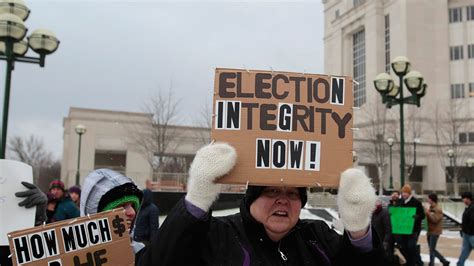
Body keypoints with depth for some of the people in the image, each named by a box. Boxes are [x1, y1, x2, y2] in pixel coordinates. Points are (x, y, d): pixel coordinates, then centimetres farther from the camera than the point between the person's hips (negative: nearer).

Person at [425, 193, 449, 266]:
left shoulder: (438, 210, -12)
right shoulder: (430, 208, 10)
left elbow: (435, 220, -22)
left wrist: (428, 213, -21)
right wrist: (426, 212, 4)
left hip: (435, 232, -8)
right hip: (429, 232, 8)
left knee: (432, 250, -5)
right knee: (432, 249, 13)